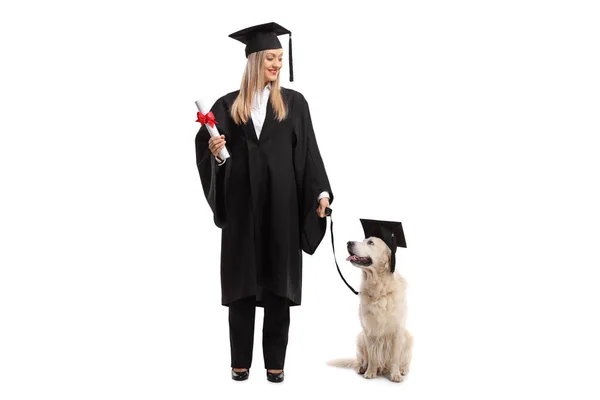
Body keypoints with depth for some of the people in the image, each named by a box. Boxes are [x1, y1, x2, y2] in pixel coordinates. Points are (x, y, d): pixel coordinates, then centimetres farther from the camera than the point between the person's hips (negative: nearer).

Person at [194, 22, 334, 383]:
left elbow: (309, 152, -1)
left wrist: (321, 191, -13)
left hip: (282, 204, 0)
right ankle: (241, 361, 14)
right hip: (242, 205, 1)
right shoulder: (228, 106, 5)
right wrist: (215, 151, -18)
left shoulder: (294, 103, 4)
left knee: (278, 283, 3)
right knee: (242, 283, 5)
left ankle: (276, 361, 12)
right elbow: (207, 151, 5)